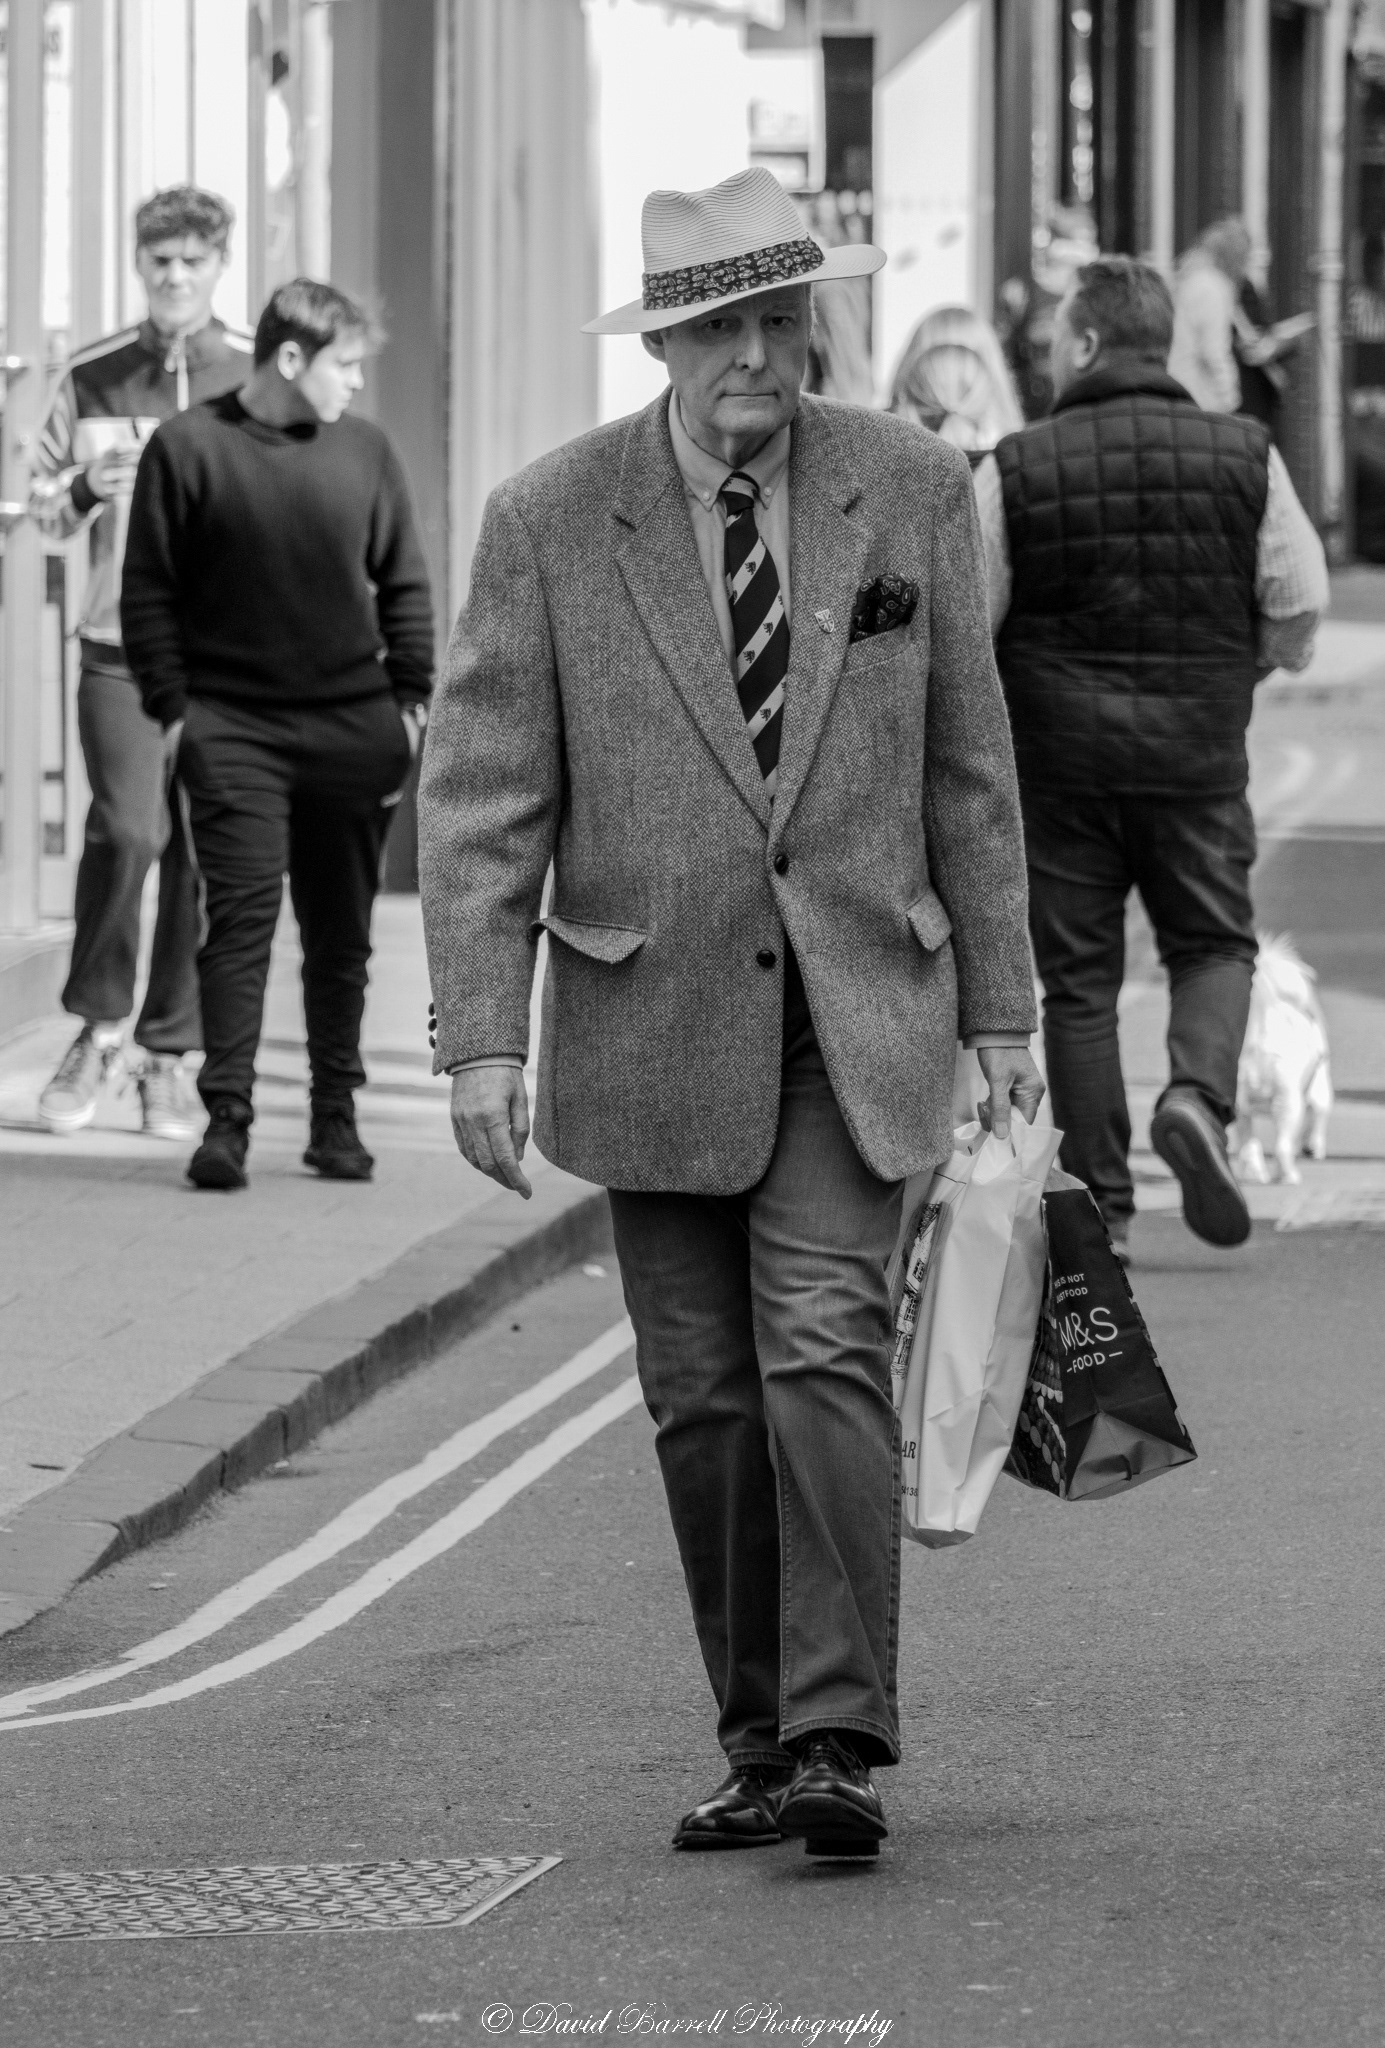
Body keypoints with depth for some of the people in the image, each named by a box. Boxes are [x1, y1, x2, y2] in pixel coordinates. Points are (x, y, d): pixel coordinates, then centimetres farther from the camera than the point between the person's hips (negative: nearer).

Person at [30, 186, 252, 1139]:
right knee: (127, 829, -15)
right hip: (120, 642, 0)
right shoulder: (93, 378, 7)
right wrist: (88, 487, -9)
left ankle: (170, 1052, 12)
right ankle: (99, 1027, 4)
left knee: (206, 854, 0)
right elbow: (44, 510, 11)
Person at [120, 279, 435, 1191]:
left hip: (352, 729, 3)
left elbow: (405, 584, 12)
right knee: (241, 914, -11)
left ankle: (337, 1114, 17)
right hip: (234, 729, -3)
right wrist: (172, 706, -7)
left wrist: (410, 698, 4)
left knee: (341, 929, 8)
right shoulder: (188, 448, -2)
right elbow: (148, 591, 0)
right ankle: (228, 1117, -12)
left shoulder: (366, 451, 7)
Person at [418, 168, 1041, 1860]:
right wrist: (481, 1036, -11)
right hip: (652, 1015, 1)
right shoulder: (548, 524, -4)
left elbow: (966, 763, 6)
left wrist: (999, 1006, 7)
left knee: (825, 1352, -14)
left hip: (851, 1009, -1)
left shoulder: (911, 490, 0)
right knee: (705, 1395, 5)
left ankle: (840, 1740, -14)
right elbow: (482, 797, -4)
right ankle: (760, 1742, 15)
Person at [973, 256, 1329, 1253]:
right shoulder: (1246, 457, -3)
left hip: (1059, 756, -1)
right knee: (1214, 943, 16)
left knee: (1077, 974, 8)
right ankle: (1200, 1097, -12)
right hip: (1199, 752, 1)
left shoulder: (1015, 470, -7)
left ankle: (1101, 1200, 10)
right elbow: (1298, 609, 3)